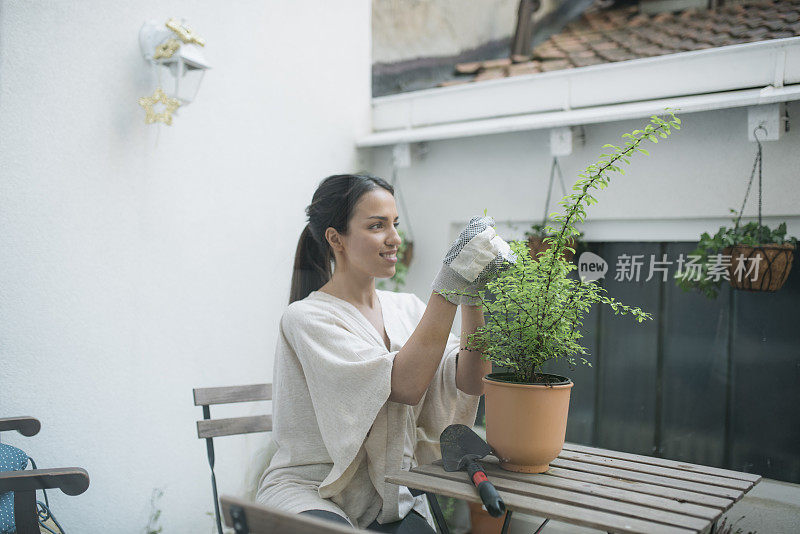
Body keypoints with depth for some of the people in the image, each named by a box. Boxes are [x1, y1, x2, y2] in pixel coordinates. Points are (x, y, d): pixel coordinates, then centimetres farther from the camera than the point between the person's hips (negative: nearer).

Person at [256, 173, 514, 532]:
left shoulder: (406, 308, 7)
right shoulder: (306, 317, -12)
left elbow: (469, 384, -6)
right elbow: (406, 385, -22)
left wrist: (472, 295, -18)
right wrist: (449, 286, -24)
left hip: (391, 496, 5)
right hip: (311, 493, -4)